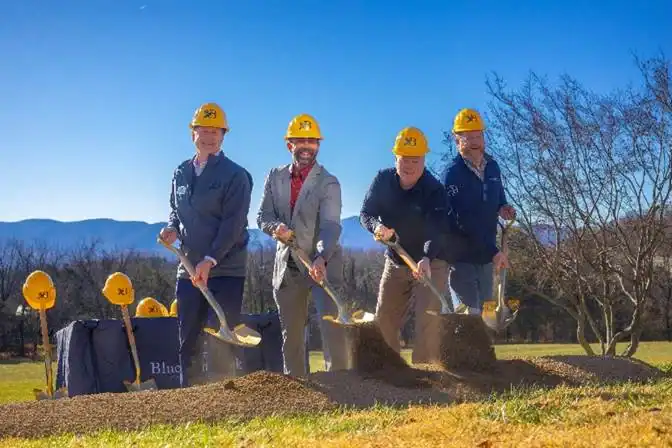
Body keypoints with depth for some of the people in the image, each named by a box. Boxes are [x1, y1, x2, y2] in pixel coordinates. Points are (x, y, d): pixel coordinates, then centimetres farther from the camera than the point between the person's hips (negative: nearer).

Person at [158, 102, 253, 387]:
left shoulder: (234, 175, -6)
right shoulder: (181, 173, 12)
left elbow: (232, 225, -14)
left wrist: (209, 260, -22)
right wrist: (173, 227, 1)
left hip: (226, 270, -6)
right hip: (189, 269, 6)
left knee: (220, 342, -6)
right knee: (187, 340, 9)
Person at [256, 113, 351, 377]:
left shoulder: (328, 183, -10)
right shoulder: (275, 177, 5)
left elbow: (331, 226, -22)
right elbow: (263, 216, 6)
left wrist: (321, 258, -39)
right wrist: (275, 226, -19)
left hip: (322, 264, -4)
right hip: (287, 265, 4)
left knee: (331, 326, -15)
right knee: (291, 334, 11)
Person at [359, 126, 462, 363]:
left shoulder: (434, 189, -22)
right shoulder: (383, 181, -8)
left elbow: (438, 229, -34)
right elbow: (365, 213, -1)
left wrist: (427, 258, -53)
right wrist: (377, 225, -26)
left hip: (431, 261, -5)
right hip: (395, 261, 5)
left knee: (427, 319, -15)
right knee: (384, 317, 9)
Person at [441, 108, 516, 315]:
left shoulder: (492, 167, 5)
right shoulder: (452, 174, -17)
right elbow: (461, 222, -24)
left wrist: (503, 208, -4)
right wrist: (493, 252, -29)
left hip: (487, 257, 7)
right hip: (461, 257, -7)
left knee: (484, 313, 14)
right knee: (468, 315, -12)